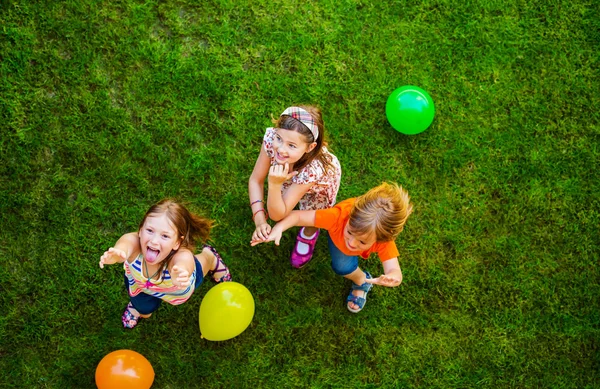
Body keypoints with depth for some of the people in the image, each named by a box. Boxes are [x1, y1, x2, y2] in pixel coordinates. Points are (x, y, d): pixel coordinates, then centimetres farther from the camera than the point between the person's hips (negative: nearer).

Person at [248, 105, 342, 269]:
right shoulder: (271, 137, -41)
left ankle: (309, 234, 27)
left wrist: (274, 185, -56)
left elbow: (277, 215, -39)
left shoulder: (313, 169, -48)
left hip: (319, 185, -3)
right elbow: (255, 180, -26)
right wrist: (259, 220, -38)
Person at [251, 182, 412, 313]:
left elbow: (395, 271, -52)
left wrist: (392, 278, -77)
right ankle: (361, 280, 12)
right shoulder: (339, 216, -48)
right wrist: (278, 228, -63)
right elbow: (299, 216, -44)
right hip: (337, 234, -1)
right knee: (343, 266, -19)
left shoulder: (385, 243, -45)